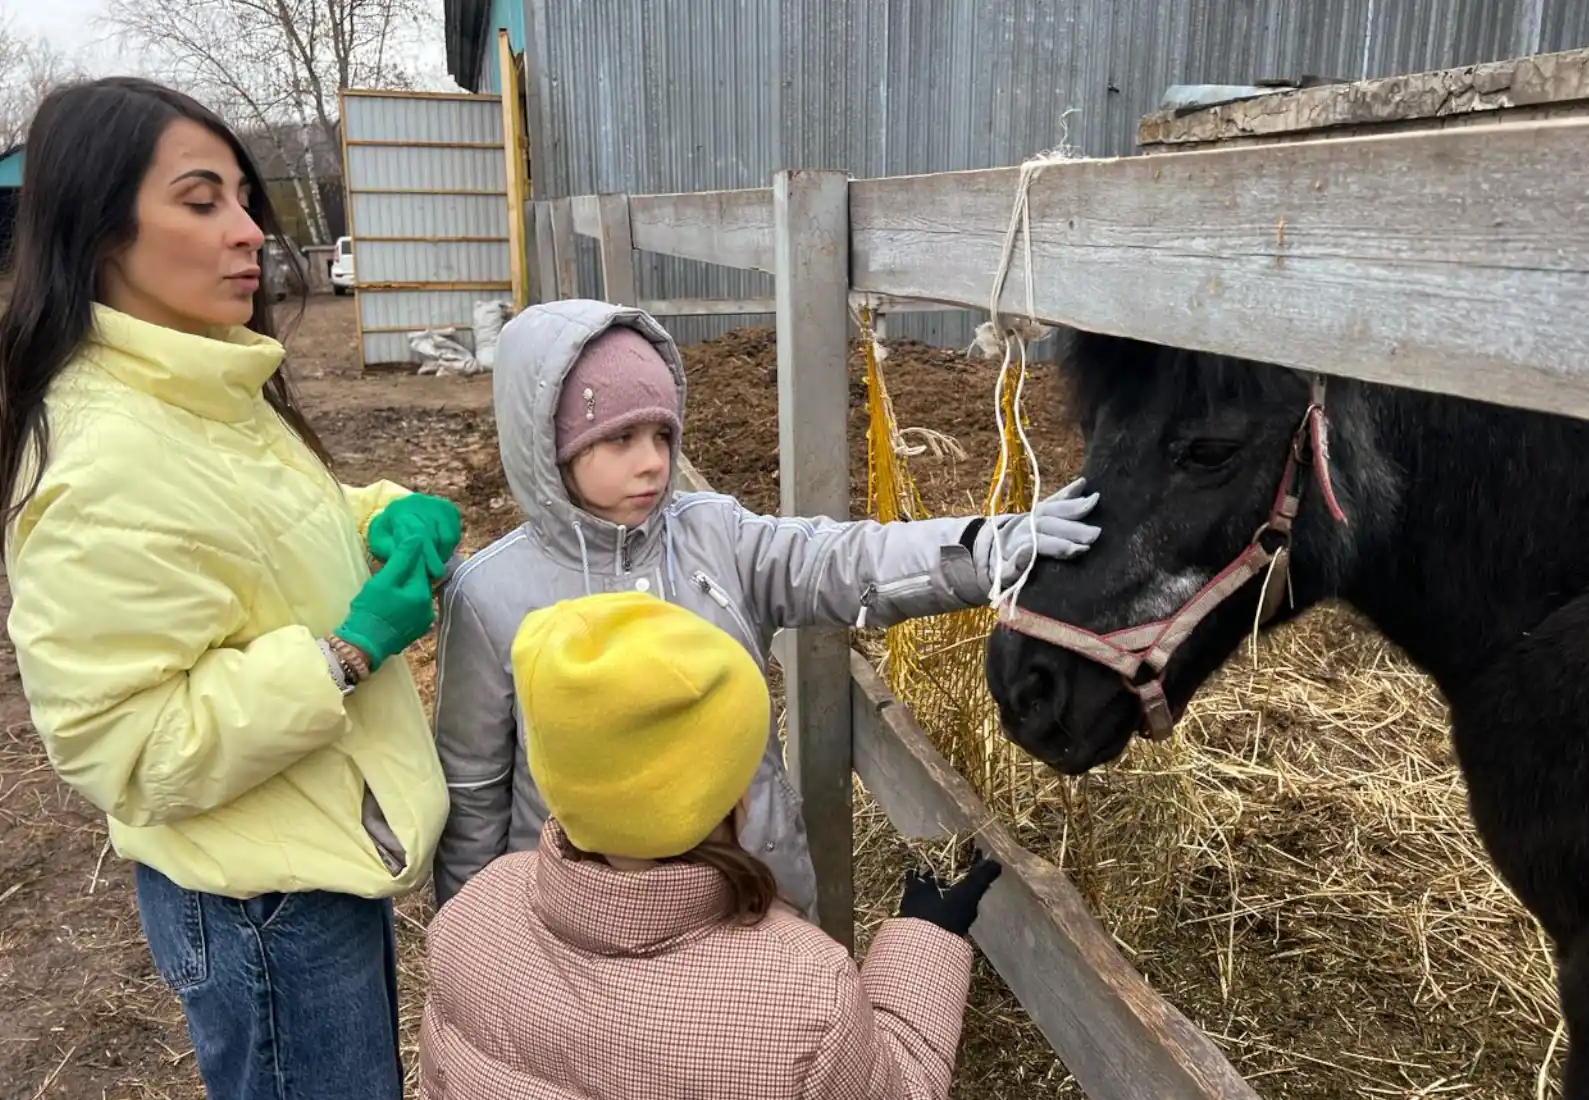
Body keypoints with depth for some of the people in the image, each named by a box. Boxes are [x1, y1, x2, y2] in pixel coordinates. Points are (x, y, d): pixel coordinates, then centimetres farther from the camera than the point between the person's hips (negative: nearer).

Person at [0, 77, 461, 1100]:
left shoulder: (209, 392, 1)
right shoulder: (107, 467, -27)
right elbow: (127, 750, -25)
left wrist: (387, 519, -6)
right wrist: (350, 651, -29)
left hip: (326, 846, 9)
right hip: (263, 899, -9)